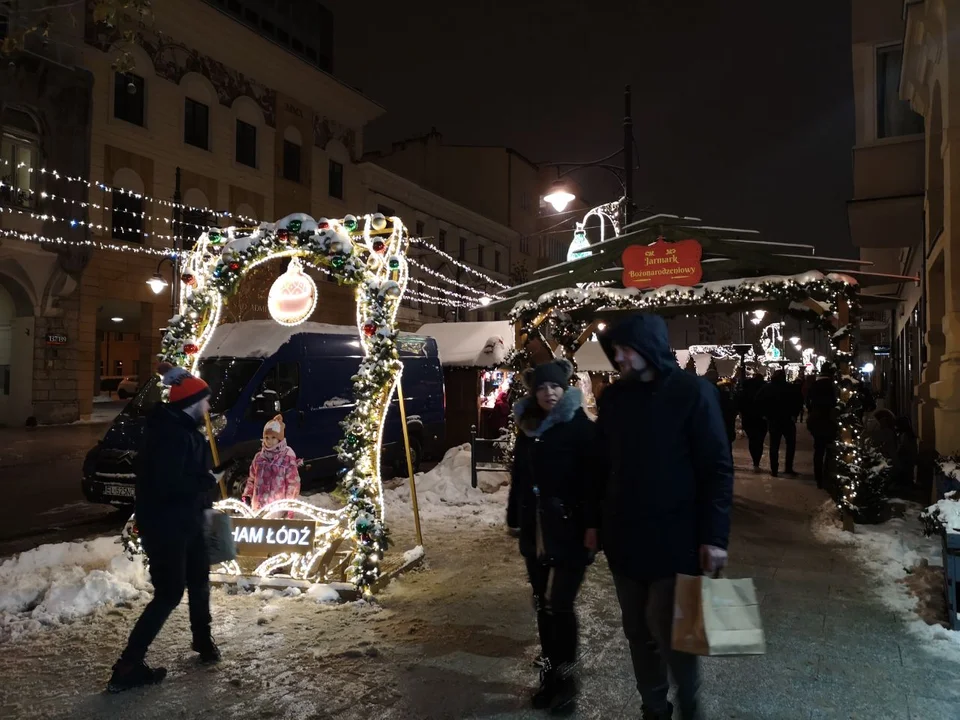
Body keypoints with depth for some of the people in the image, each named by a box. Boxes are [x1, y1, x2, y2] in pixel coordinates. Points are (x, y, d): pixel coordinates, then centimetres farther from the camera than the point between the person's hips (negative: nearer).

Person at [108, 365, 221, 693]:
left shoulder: (184, 430, 7)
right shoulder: (172, 435, -24)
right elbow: (168, 485, -30)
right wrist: (207, 482, -19)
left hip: (186, 522, 10)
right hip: (165, 527, -10)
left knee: (199, 579, 22)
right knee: (169, 594, -3)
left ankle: (203, 640, 41)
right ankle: (127, 668, 6)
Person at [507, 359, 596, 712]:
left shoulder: (581, 427, -10)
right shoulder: (528, 427, 7)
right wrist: (516, 520, 13)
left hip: (568, 531, -6)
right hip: (536, 532, 6)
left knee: (559, 605, -3)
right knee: (542, 604, 14)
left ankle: (564, 676, 15)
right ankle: (549, 672, 29)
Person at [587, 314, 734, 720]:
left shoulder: (692, 392, -9)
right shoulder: (612, 398, 4)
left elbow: (717, 468, -9)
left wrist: (714, 535, -13)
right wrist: (594, 522, 10)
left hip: (674, 538, -4)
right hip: (622, 535, 4)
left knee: (667, 630, -3)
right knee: (638, 631, 12)